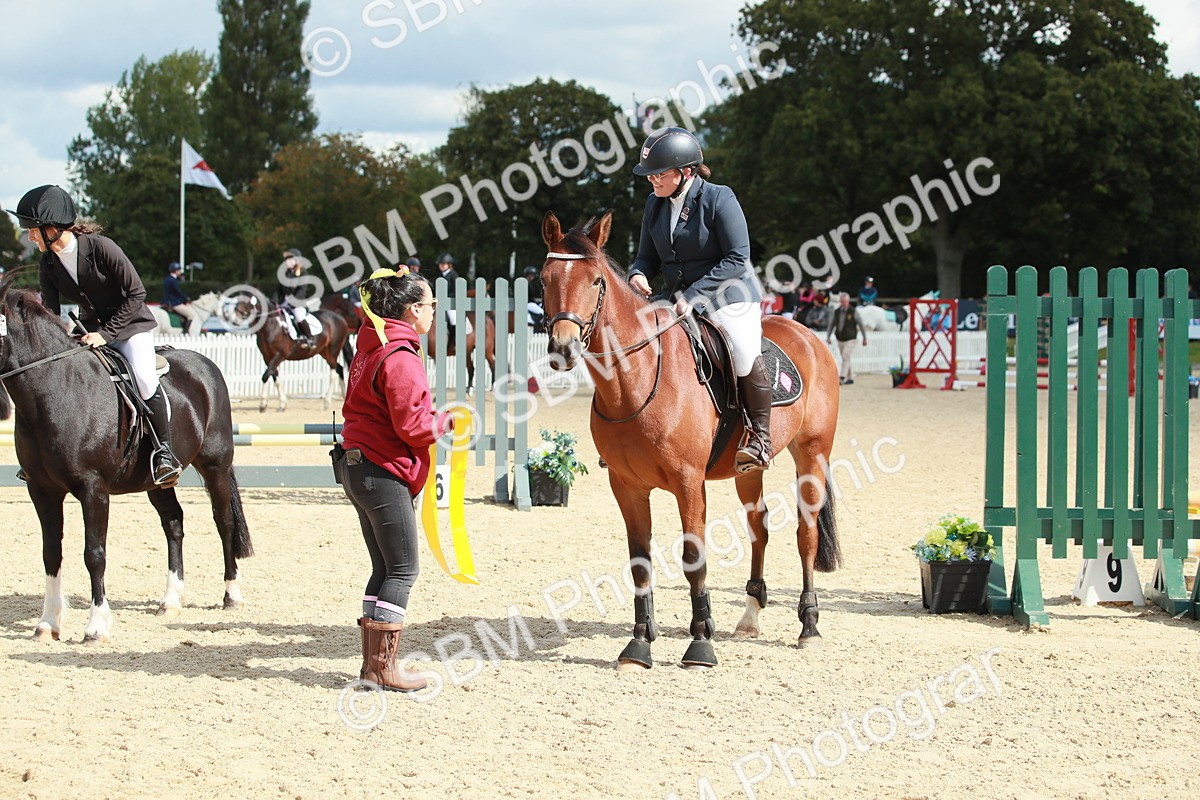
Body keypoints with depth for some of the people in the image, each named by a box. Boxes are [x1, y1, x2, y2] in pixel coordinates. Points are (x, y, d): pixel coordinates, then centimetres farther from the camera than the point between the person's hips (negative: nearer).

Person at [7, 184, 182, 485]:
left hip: (131, 325, -6)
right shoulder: (47, 266, -4)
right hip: (90, 330, 6)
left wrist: (106, 333, -23)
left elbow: (136, 293, -18)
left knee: (143, 377, -31)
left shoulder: (100, 247, -21)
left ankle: (164, 449, -19)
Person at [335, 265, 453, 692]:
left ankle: (372, 661, 17)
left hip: (357, 466, 10)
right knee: (403, 569, -4)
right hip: (386, 474, -10)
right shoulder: (400, 358, -18)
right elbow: (413, 425, -21)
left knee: (385, 567, 14)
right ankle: (384, 665, -3)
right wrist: (445, 422, -3)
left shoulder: (369, 350, 14)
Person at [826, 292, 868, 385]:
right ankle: (850, 378, 21)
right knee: (845, 359, 11)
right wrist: (828, 336, 7)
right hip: (840, 340, 5)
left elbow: (861, 325, -1)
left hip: (850, 340, -5)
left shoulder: (853, 312, -6)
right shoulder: (836, 312, 5)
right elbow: (831, 324, 15)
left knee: (846, 358, -18)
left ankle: (842, 378, -24)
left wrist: (864, 338, -1)